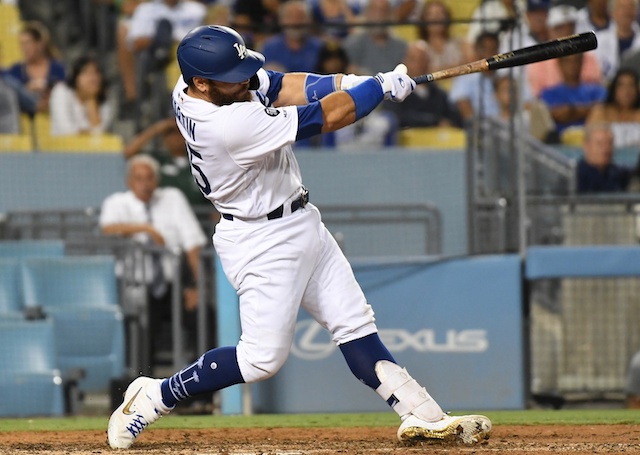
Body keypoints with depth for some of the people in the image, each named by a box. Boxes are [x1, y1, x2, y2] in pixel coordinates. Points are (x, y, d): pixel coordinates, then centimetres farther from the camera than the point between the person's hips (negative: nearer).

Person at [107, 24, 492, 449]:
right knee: (264, 356, -6)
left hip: (302, 223, 10)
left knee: (355, 325, 8)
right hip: (262, 242, -10)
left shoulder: (196, 85, -8)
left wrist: (347, 82, -16)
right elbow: (328, 118, -26)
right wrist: (383, 86, -13)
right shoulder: (232, 125, -33)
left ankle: (423, 415, 9)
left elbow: (283, 87, 0)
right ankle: (151, 398, 7)